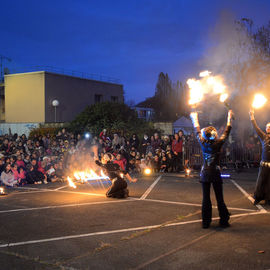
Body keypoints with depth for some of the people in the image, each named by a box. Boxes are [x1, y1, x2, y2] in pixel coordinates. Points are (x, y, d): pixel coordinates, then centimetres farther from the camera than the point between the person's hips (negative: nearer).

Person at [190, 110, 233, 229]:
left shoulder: (202, 143, -5)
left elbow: (197, 131, 10)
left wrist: (194, 118, 25)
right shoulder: (218, 143, -11)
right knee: (220, 198, 6)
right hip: (215, 174, -2)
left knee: (206, 198, 6)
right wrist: (229, 118, 13)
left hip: (205, 173, 2)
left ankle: (206, 222, 11)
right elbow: (226, 132, 1)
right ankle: (223, 221, 14)